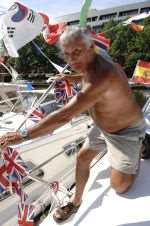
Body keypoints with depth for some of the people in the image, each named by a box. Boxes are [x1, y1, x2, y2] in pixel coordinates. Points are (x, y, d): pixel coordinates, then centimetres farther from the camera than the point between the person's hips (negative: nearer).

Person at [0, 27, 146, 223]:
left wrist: (24, 135, -36)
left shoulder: (101, 77, -39)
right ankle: (76, 201, 30)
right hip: (103, 127, 8)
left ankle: (141, 146, 26)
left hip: (126, 131, -8)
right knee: (82, 157, 8)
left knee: (119, 186, 2)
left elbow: (64, 116, -43)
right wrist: (69, 78, 17)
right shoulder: (91, 65, -9)